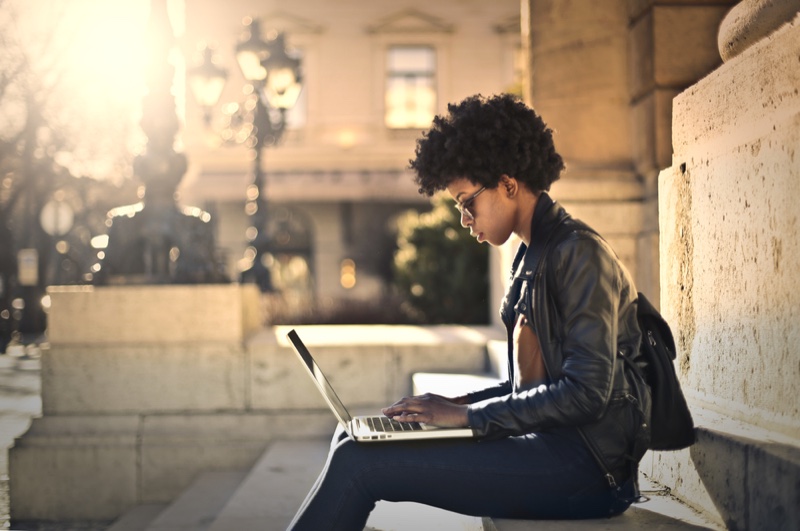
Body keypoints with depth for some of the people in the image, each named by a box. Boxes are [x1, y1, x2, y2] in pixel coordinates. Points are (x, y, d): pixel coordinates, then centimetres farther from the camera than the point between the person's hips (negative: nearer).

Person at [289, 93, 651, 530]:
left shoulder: (578, 253, -13)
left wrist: (467, 415, -16)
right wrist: (454, 404, 6)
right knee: (353, 439, 7)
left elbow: (586, 393, -21)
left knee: (360, 462, -18)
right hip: (547, 447, 10)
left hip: (585, 465, -10)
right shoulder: (535, 256, 18)